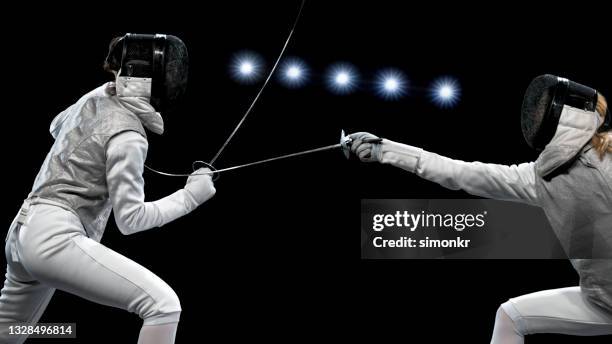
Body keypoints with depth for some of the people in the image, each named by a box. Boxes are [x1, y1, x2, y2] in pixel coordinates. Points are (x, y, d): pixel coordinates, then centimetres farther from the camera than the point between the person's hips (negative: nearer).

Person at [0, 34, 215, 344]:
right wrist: (190, 196, -9)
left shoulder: (98, 97, 8)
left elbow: (57, 127, 30)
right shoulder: (127, 135, -15)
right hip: (55, 238, -10)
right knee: (163, 305, -15)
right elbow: (130, 219, -14)